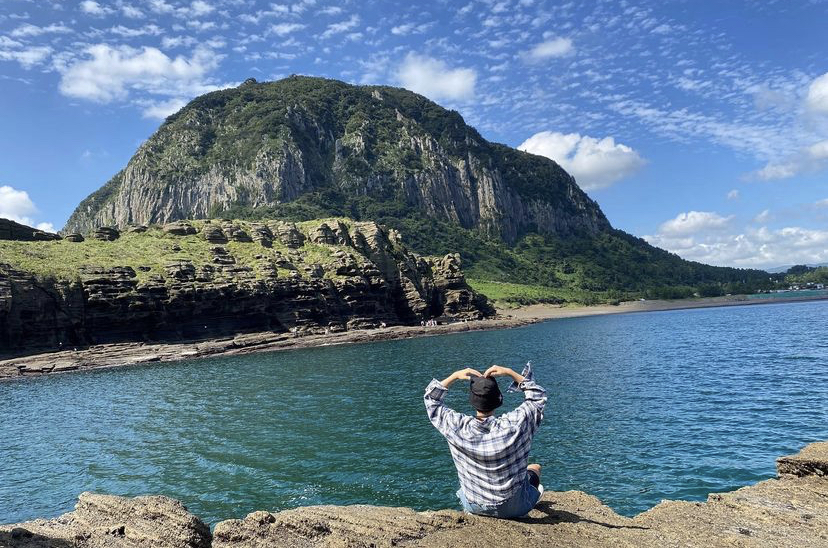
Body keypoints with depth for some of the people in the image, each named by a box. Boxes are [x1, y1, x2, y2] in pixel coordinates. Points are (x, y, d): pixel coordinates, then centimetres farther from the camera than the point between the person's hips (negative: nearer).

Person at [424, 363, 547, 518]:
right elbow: (538, 396, -6)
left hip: (473, 508, 1)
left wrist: (455, 376, -9)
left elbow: (431, 400, -3)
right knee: (535, 468, 31)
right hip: (514, 508, 0)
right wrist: (509, 372, -10)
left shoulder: (458, 427, -22)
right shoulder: (514, 424, -26)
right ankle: (534, 493, 55)